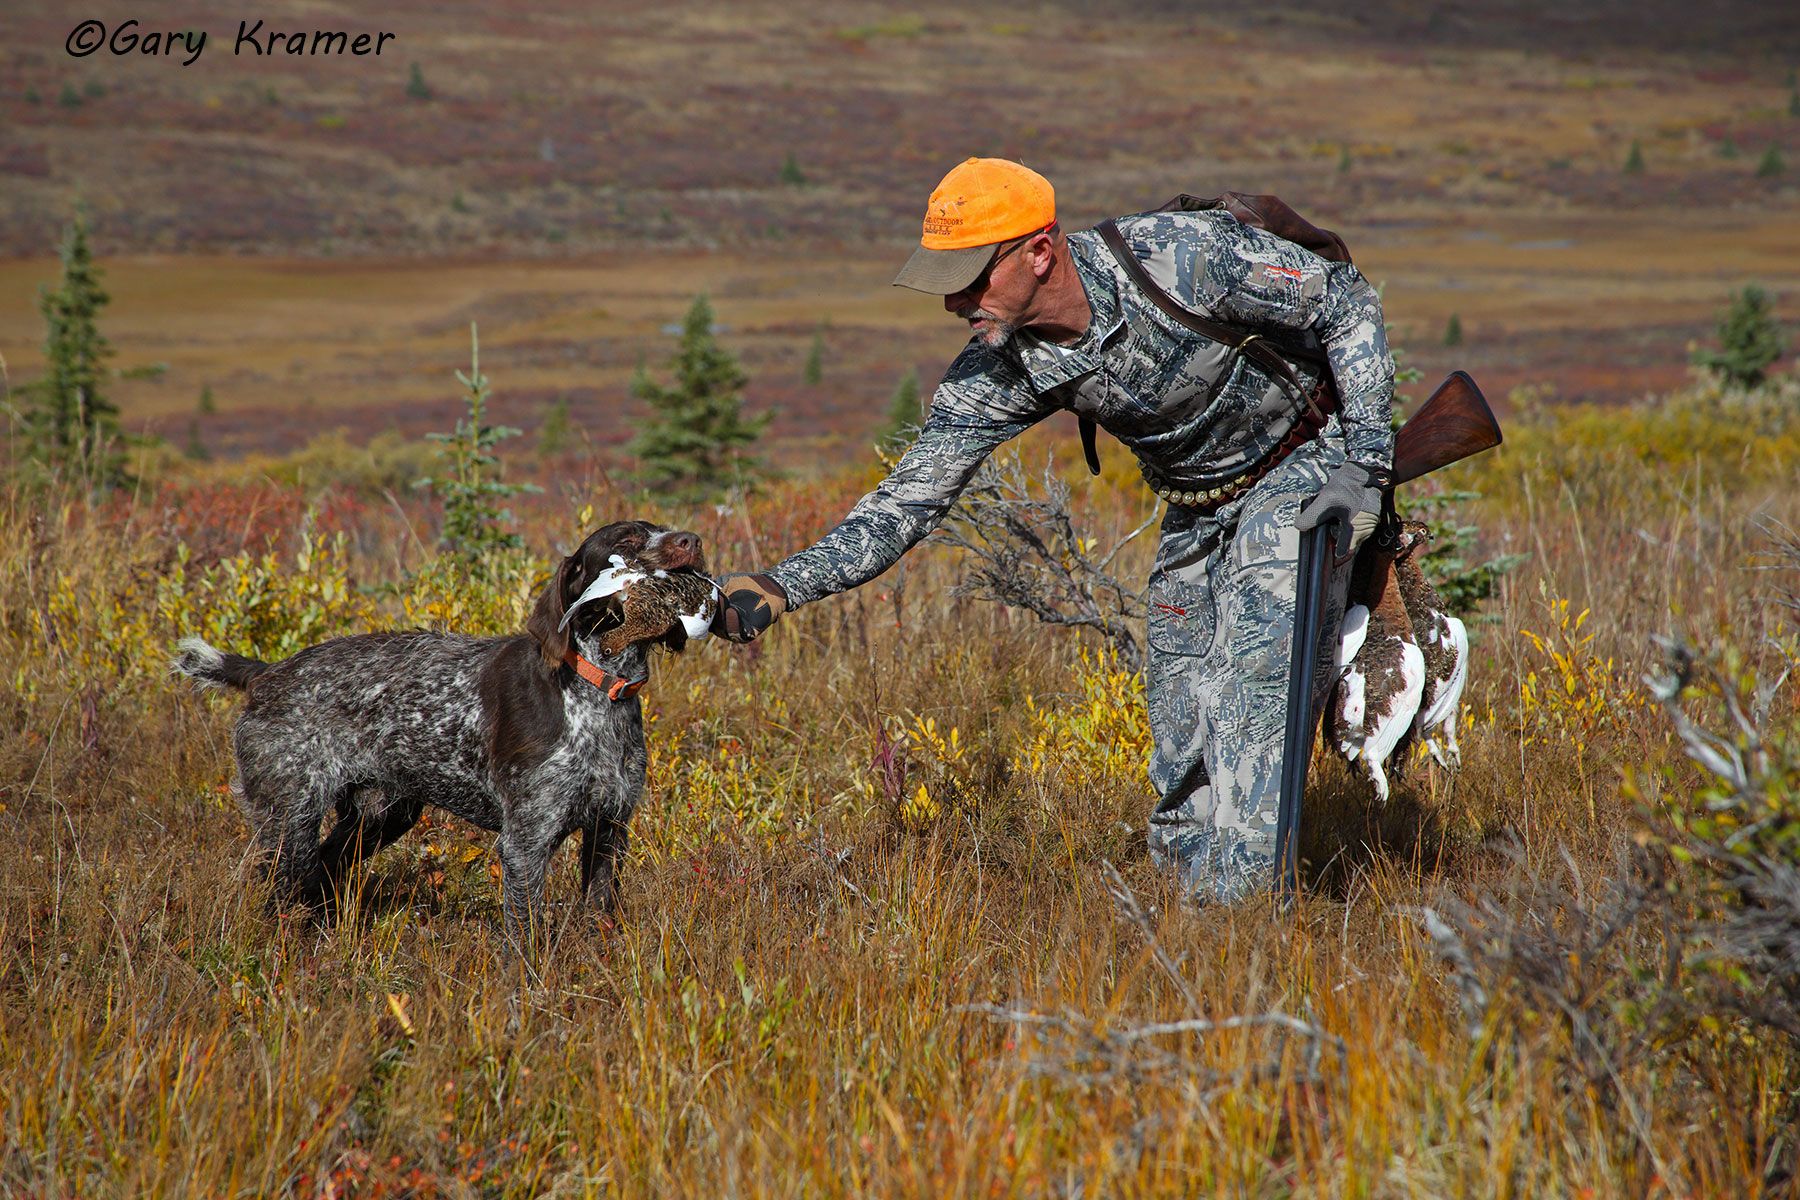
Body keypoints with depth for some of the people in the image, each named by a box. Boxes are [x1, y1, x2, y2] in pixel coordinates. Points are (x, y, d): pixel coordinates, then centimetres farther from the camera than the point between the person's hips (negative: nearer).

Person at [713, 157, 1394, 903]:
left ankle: (1239, 905, -19)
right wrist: (778, 586, -31)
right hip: (1196, 505, 5)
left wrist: (1364, 465, -25)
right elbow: (910, 502, -17)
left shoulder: (1181, 258, -33)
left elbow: (1347, 302, -21)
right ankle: (1193, 905, 16)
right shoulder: (1000, 371, -18)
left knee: (1254, 692, -20)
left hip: (1302, 464, -5)